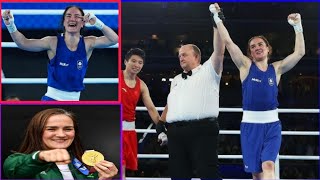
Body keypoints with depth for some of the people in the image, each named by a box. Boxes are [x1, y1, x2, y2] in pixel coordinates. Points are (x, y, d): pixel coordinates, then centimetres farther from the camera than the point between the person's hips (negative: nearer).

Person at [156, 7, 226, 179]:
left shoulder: (208, 71, 8)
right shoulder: (176, 79, 27)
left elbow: (219, 51, -5)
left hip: (202, 129, -6)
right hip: (175, 131, 7)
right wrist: (161, 121, 16)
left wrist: (217, 25, -10)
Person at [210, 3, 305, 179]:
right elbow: (228, 42, -5)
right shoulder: (246, 65, 3)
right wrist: (217, 18, -9)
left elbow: (299, 52, -1)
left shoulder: (277, 68, 7)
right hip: (250, 124, 0)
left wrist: (298, 27, -8)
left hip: (272, 124, 0)